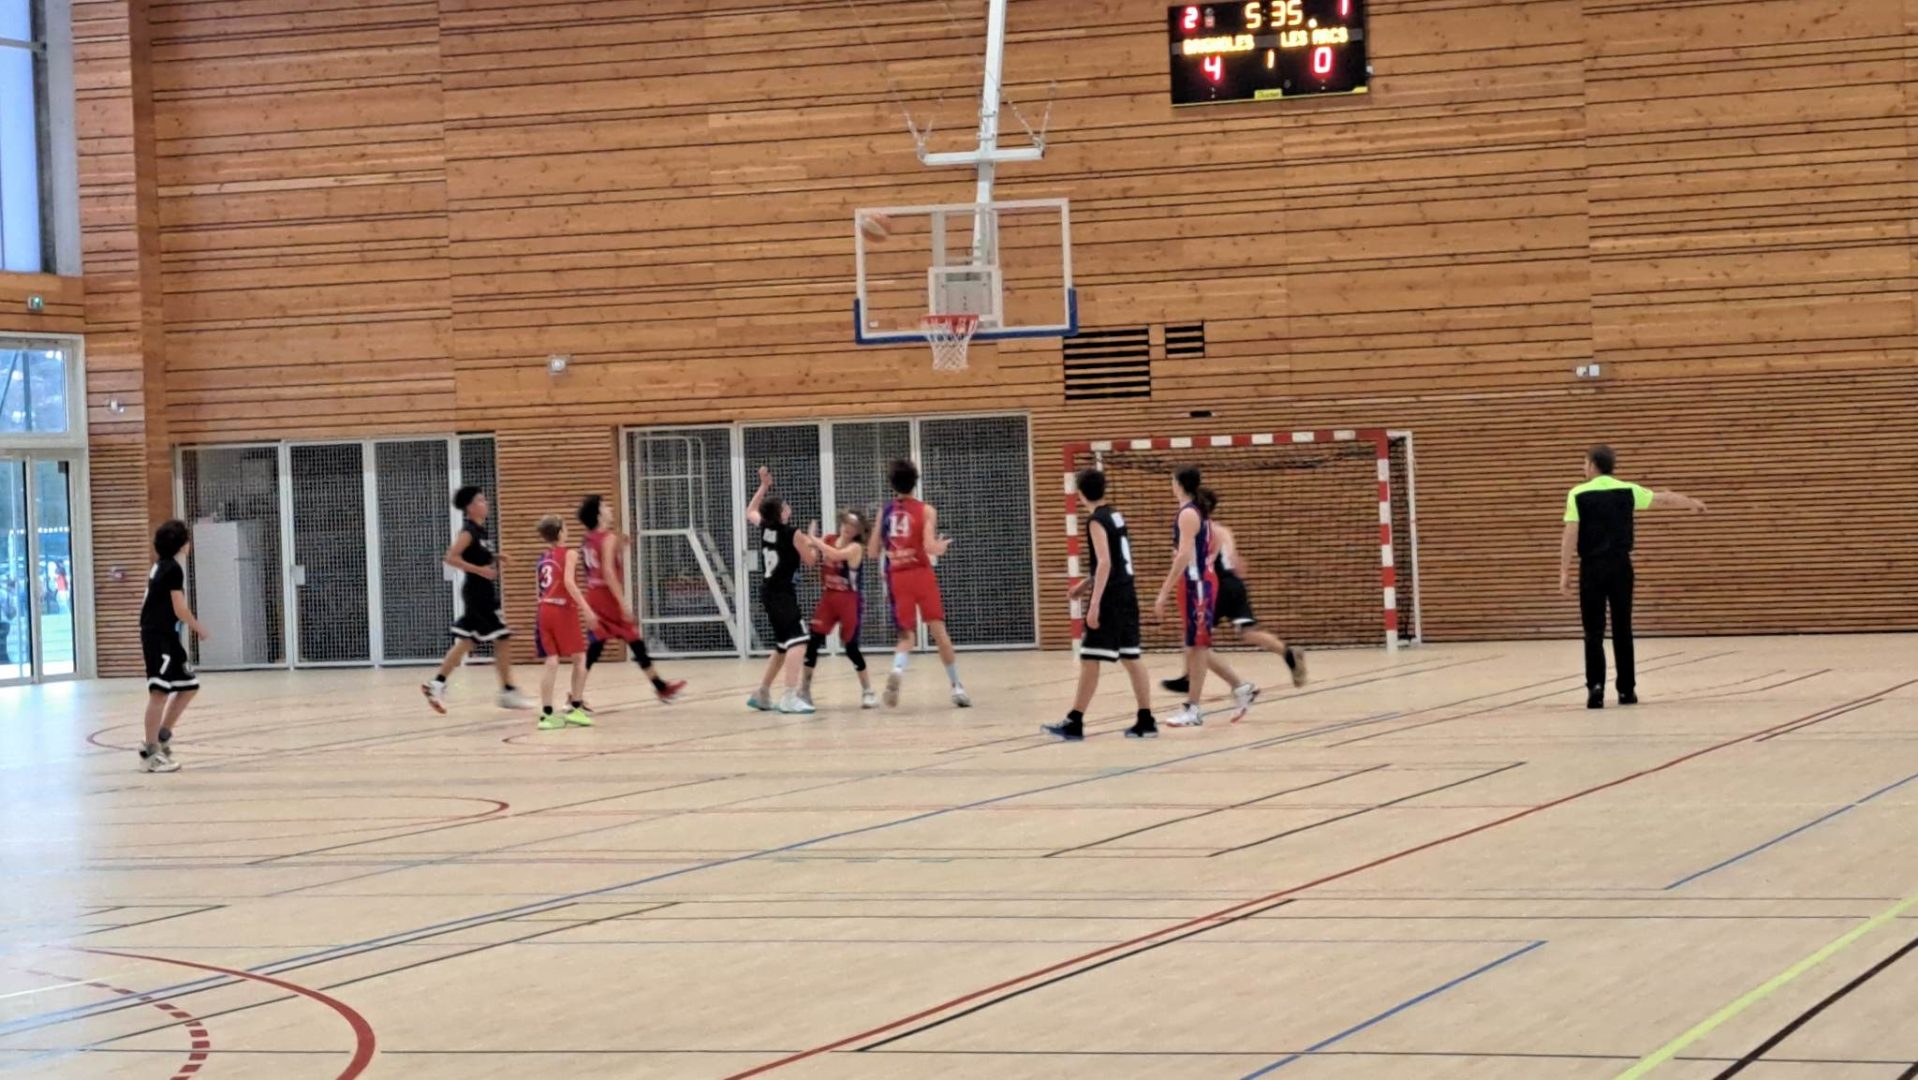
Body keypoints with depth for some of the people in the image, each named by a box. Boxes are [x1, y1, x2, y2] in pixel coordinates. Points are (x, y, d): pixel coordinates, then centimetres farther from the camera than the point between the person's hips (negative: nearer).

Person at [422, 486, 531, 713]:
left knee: (466, 642, 11)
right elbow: (451, 558, -22)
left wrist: (494, 560, 9)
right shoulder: (469, 531, -15)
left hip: (484, 594, 9)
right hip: (477, 592, -9)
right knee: (502, 639, -5)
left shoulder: (481, 531, 13)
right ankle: (509, 692, 0)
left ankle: (437, 684, 12)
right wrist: (480, 570, -25)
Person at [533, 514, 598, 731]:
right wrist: (586, 609, -22)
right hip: (563, 610, -6)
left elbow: (544, 587, 16)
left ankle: (547, 714, -4)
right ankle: (576, 709, 5)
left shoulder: (544, 556, 15)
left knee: (552, 662, 2)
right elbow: (568, 582, -19)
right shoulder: (570, 553, -5)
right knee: (579, 658, 8)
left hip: (545, 609, 6)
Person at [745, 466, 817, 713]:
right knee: (796, 641, -15)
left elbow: (750, 512, 29)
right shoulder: (792, 533, -14)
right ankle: (790, 697, -29)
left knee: (783, 646, 20)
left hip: (768, 591, 8)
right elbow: (810, 560, -2)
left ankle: (762, 695, 27)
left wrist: (763, 486, 28)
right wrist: (812, 542, 14)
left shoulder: (764, 527, 5)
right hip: (783, 593, -8)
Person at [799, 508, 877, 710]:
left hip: (848, 601, -5)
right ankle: (804, 691, 8)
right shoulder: (828, 541, 6)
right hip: (827, 598, 5)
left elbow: (836, 555, -29)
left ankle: (868, 691, 8)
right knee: (812, 643, -1)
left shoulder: (856, 548, -10)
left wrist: (814, 540, -27)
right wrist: (805, 542, -16)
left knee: (851, 647, -5)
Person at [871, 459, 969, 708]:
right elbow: (930, 547, -14)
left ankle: (897, 669, -24)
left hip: (897, 578, 3)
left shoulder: (884, 513, 7)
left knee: (906, 635, 7)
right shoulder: (925, 510, -3)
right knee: (938, 631, 5)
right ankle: (956, 686, 8)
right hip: (921, 575, -3)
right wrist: (942, 546, 7)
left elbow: (872, 552, 10)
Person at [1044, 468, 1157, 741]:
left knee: (1090, 660, -5)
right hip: (1126, 593, 9)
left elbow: (1105, 562, -22)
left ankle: (1075, 723, -2)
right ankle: (1146, 721, 9)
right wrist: (1087, 583, 27)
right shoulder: (1115, 516, 15)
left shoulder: (1097, 521, -12)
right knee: (1130, 658, 10)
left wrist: (1095, 604, -25)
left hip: (1110, 598, -9)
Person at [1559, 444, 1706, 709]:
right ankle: (1627, 690, 13)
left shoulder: (1578, 495, -3)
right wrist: (1693, 503, 38)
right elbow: (1664, 499, 20)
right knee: (1622, 630, 9)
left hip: (1592, 567, -2)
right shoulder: (1628, 491, 5)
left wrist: (1564, 572, -8)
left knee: (1594, 631, 0)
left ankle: (1596, 686, -15)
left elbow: (1570, 535, -9)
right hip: (1620, 566, 2)